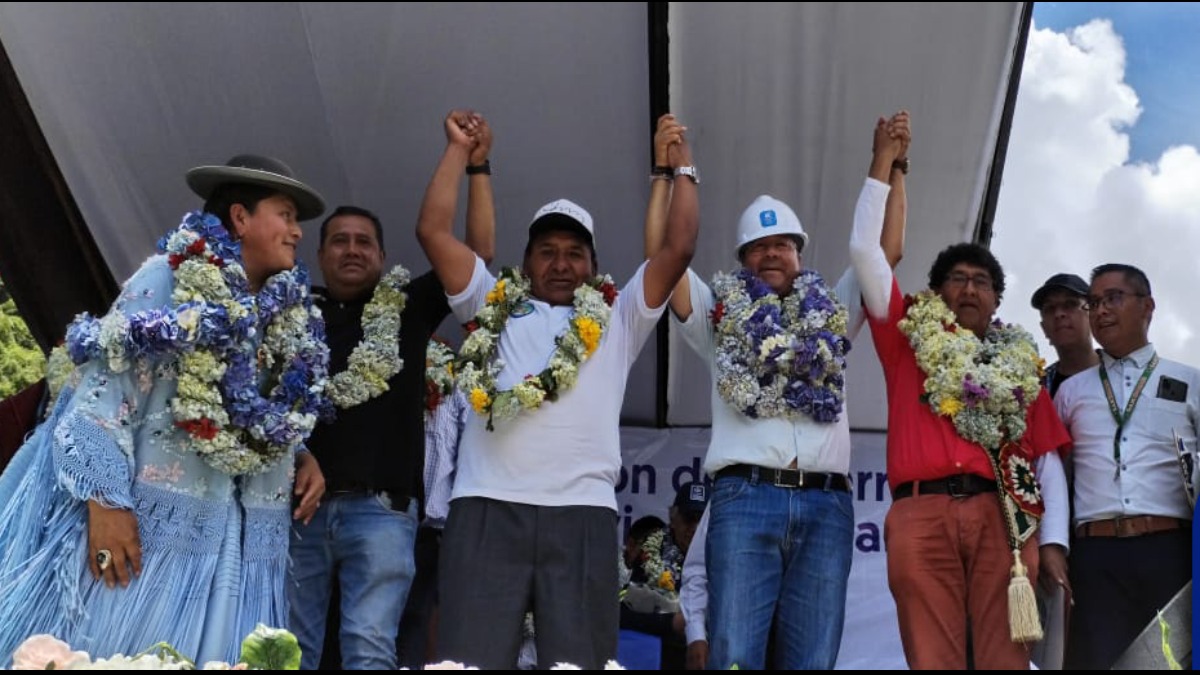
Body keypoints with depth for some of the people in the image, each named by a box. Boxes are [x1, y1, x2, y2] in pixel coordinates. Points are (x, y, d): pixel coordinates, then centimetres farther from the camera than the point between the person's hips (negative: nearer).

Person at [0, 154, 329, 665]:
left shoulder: (292, 315, 14)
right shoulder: (170, 277, -5)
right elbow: (103, 386, -12)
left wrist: (302, 457, 5)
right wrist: (105, 501, -20)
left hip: (242, 547, 6)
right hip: (151, 527, -6)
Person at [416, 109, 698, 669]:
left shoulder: (617, 320, 21)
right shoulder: (495, 307, 22)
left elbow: (679, 249, 13)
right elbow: (433, 231, 18)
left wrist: (682, 168, 20)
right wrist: (459, 150, 23)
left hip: (580, 512, 0)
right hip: (486, 508, 0)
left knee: (578, 662, -2)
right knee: (471, 661, -5)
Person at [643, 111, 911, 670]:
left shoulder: (830, 314, 23)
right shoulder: (721, 315, 17)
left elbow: (885, 251, 19)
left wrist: (891, 165, 16)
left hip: (825, 504, 2)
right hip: (745, 498, -2)